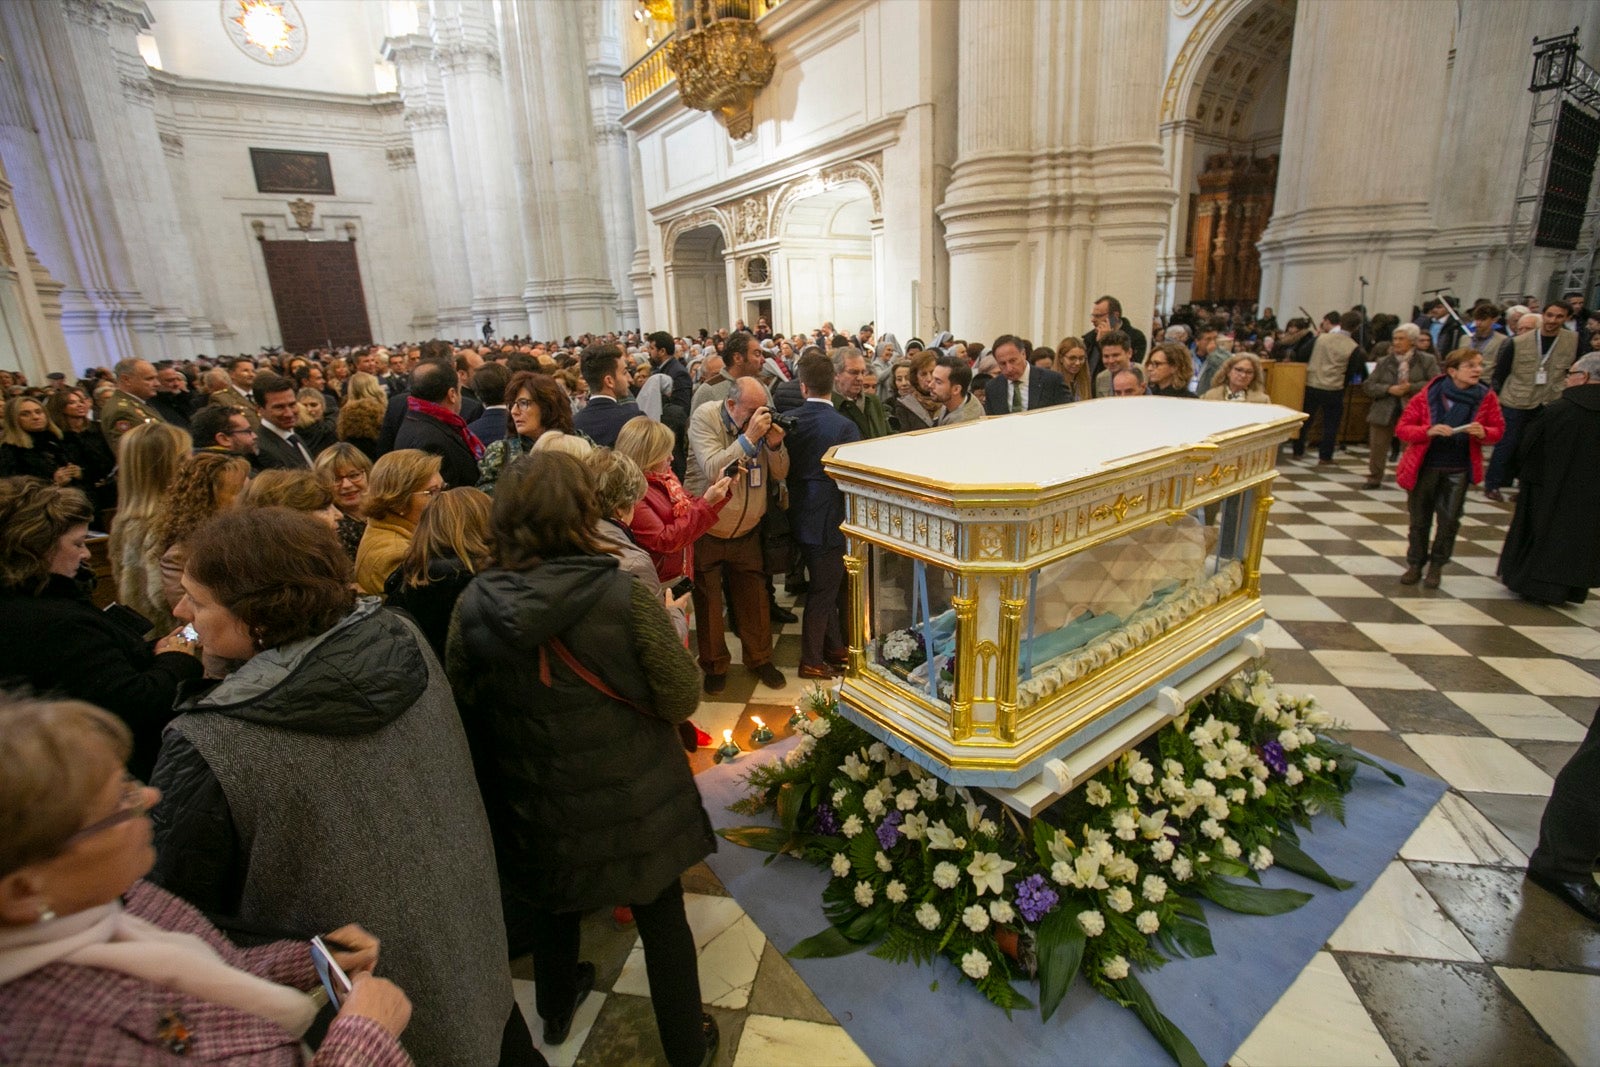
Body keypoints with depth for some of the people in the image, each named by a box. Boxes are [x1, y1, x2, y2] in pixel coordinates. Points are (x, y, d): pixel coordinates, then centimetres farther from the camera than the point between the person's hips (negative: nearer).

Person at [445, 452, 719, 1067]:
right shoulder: (625, 594, -25)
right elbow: (682, 700, -18)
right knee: (662, 919, 20)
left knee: (553, 904, 31)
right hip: (632, 797, -3)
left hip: (536, 803, 3)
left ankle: (556, 1012, 58)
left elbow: (464, 703, 0)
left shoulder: (474, 607, -16)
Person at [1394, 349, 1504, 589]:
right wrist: (1429, 431, -25)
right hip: (1424, 467, -2)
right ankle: (1415, 564, 23)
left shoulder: (1486, 398, -2)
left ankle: (1436, 566, 21)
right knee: (1420, 519, 9)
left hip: (1458, 470, 2)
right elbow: (1402, 429, -8)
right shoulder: (1428, 395, -9)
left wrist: (1483, 433, -15)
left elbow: (1498, 430, 8)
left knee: (1449, 520, 5)